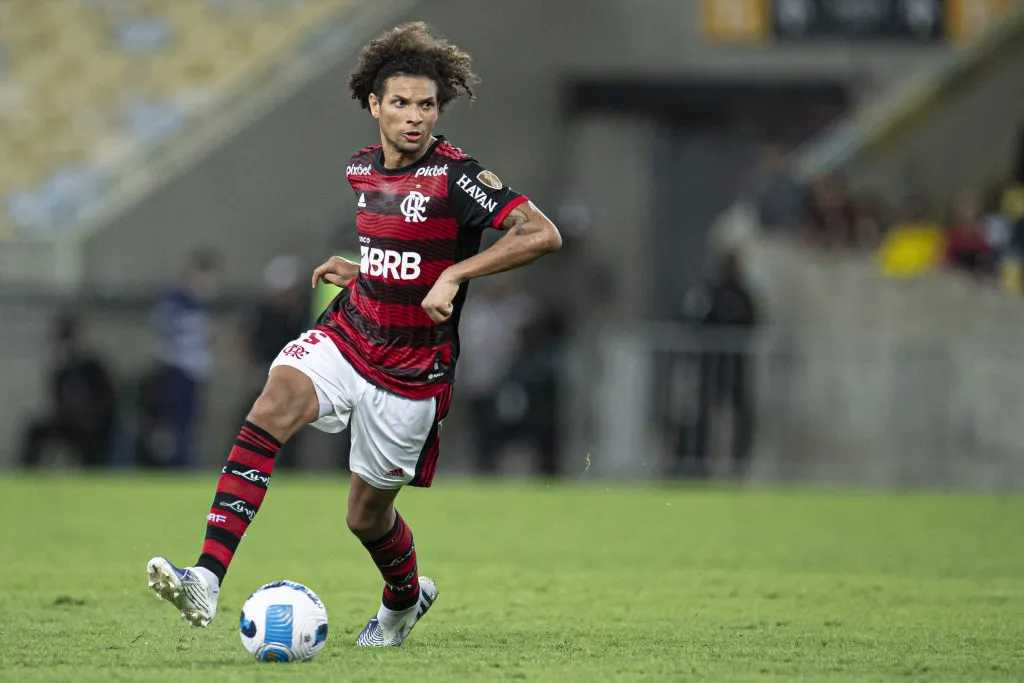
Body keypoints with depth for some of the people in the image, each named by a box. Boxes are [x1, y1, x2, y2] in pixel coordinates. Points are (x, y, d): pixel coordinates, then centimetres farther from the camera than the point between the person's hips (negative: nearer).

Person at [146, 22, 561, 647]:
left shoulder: (455, 175, -15)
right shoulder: (360, 169, 6)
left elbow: (543, 234, -25)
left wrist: (454, 275, -28)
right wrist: (358, 271, 11)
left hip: (411, 372, -4)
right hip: (345, 337, 4)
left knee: (368, 515, 9)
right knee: (270, 410, -26)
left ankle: (406, 597, 47)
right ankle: (207, 582, -34)